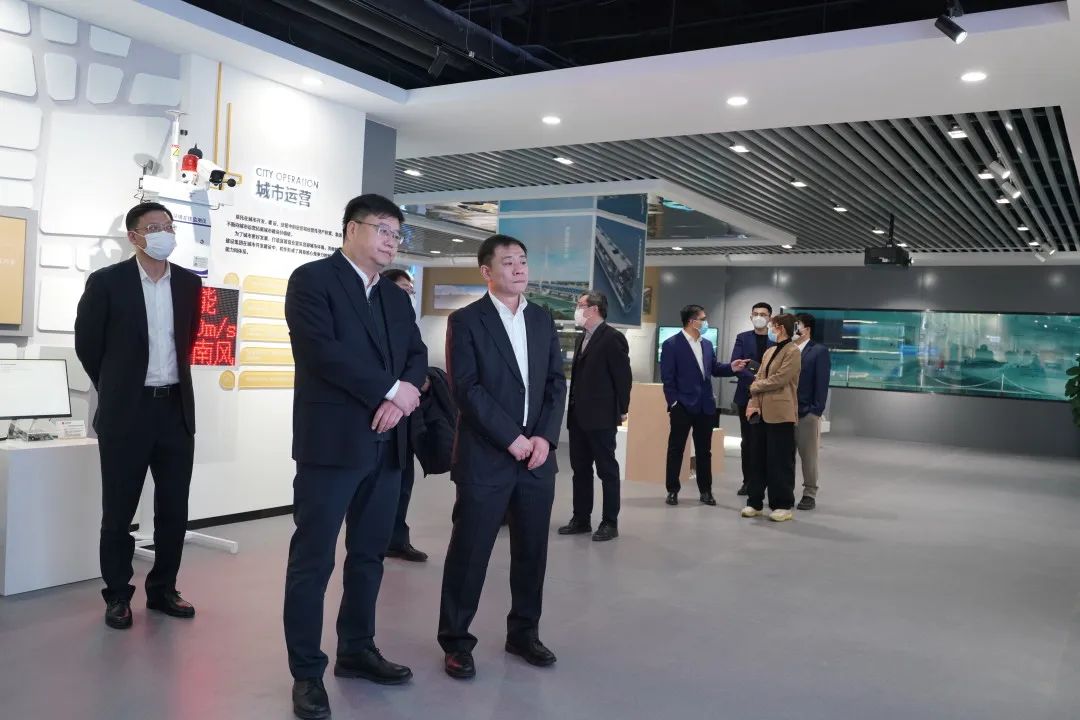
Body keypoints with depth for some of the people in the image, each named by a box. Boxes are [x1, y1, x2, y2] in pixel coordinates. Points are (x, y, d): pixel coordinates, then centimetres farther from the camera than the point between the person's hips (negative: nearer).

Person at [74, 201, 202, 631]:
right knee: (119, 511, 6)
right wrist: (115, 388, 11)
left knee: (174, 509, 9)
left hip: (177, 408, 4)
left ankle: (162, 589, 24)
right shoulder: (106, 282, -6)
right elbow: (87, 343, 3)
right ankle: (117, 596, 19)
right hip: (126, 411, -3)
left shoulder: (190, 283, 5)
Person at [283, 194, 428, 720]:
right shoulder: (312, 279, -5)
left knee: (369, 555, 15)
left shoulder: (396, 297, 17)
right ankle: (307, 672, 13)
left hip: (385, 445, 7)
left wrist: (403, 397, -11)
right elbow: (321, 349, -17)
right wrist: (391, 390, -15)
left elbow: (417, 355, 10)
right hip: (332, 441, -7)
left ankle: (357, 650, 30)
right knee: (313, 559, 1)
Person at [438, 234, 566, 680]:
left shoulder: (542, 319, 13)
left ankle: (524, 633, 27)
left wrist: (545, 436, -4)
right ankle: (456, 641, 17)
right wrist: (511, 439, -14)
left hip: (538, 454, 5)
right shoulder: (466, 321, -3)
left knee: (532, 550, 11)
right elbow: (466, 388, -11)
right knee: (469, 552, 2)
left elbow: (556, 382, 10)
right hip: (485, 457, -5)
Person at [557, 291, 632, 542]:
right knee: (580, 469, 12)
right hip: (579, 416, 9)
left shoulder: (612, 338, -11)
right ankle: (581, 519, 21)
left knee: (607, 470, 1)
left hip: (601, 417, -9)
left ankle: (610, 522, 8)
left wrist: (622, 410, -10)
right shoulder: (583, 339, 16)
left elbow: (623, 376, -12)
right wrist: (573, 409, 12)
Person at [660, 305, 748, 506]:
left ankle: (705, 490, 20)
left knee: (704, 450, 11)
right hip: (682, 406, -6)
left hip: (705, 406, 6)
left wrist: (731, 367, -3)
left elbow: (714, 369, 15)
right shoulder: (671, 344, -8)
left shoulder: (707, 344, 11)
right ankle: (672, 490, 12)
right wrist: (673, 402, -14)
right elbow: (667, 376, -10)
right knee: (676, 449, 3)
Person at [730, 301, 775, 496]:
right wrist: (755, 379, -19)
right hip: (747, 395, 1)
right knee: (747, 441, 6)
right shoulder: (742, 338, 4)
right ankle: (748, 481, 14)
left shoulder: (776, 342, 2)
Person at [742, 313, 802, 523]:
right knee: (758, 458, 10)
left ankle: (783, 505, 9)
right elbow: (759, 379, 12)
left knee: (780, 461, 0)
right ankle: (755, 502, 18)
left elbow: (778, 380, -16)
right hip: (762, 413, 8)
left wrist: (754, 387, -2)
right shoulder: (769, 351, 17)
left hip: (781, 414, -8)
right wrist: (754, 404, -3)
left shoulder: (792, 352, -8)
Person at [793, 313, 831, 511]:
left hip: (807, 412, -5)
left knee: (808, 455, 4)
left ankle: (809, 494, 13)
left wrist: (816, 410, -15)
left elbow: (822, 383, -9)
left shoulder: (819, 351, -4)